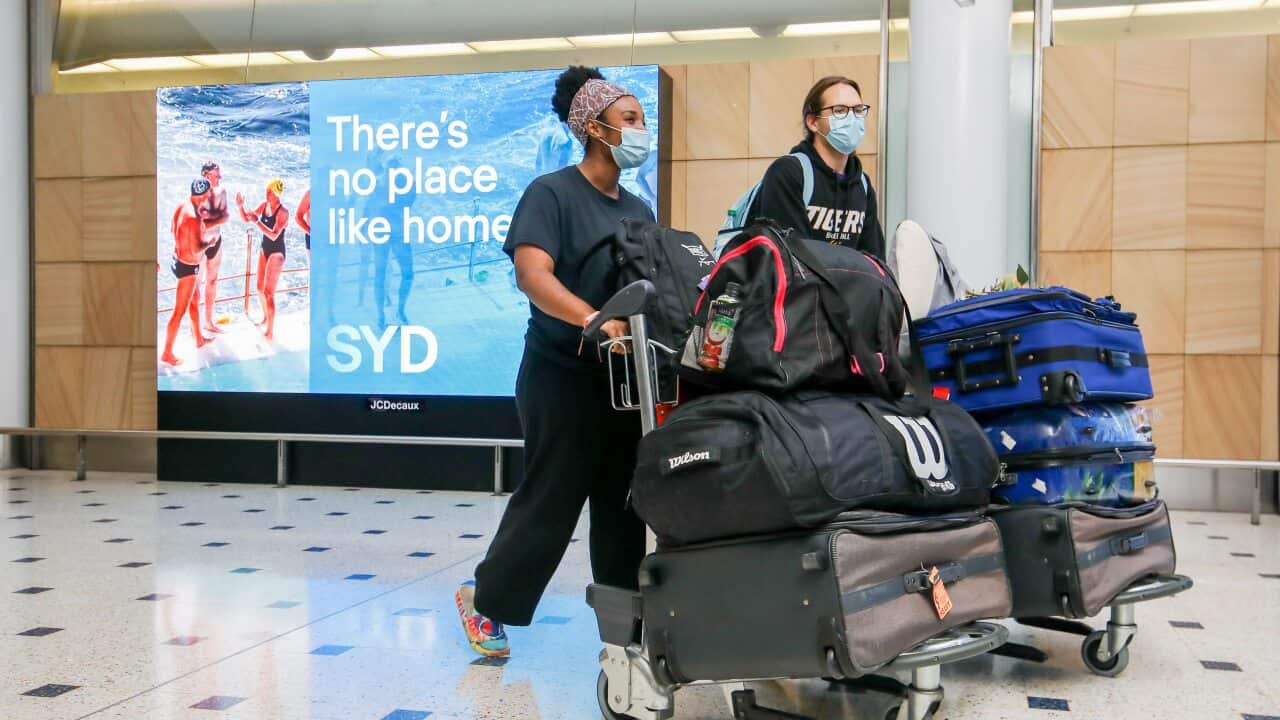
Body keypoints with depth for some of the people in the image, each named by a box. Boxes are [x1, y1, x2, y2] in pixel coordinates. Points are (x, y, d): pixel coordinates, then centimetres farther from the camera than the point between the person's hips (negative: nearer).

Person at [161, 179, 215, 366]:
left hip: (177, 259, 10)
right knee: (179, 312, 1)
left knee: (194, 302, 27)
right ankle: (167, 353, 9)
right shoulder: (194, 218, -30)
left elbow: (172, 229, 15)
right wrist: (208, 242, -12)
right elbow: (196, 250, -31)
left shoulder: (182, 206, -2)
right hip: (187, 267, -10)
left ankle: (199, 339, 45)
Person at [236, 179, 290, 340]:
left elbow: (274, 235, -29)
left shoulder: (283, 212, -20)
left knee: (268, 292, -10)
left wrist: (257, 222, -35)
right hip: (265, 249, 8)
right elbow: (247, 219, 8)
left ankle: (270, 331, -4)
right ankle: (266, 318, 44)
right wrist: (240, 207, -10)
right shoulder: (264, 206, 2)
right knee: (260, 289, 20)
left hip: (277, 252, -8)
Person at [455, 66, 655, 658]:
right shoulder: (552, 193, -8)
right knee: (550, 498, 1)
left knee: (622, 500, 10)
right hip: (564, 376, -6)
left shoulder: (639, 210, 13)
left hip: (625, 377, 7)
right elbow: (532, 274, -23)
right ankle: (487, 598, 21)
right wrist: (595, 321, -37)